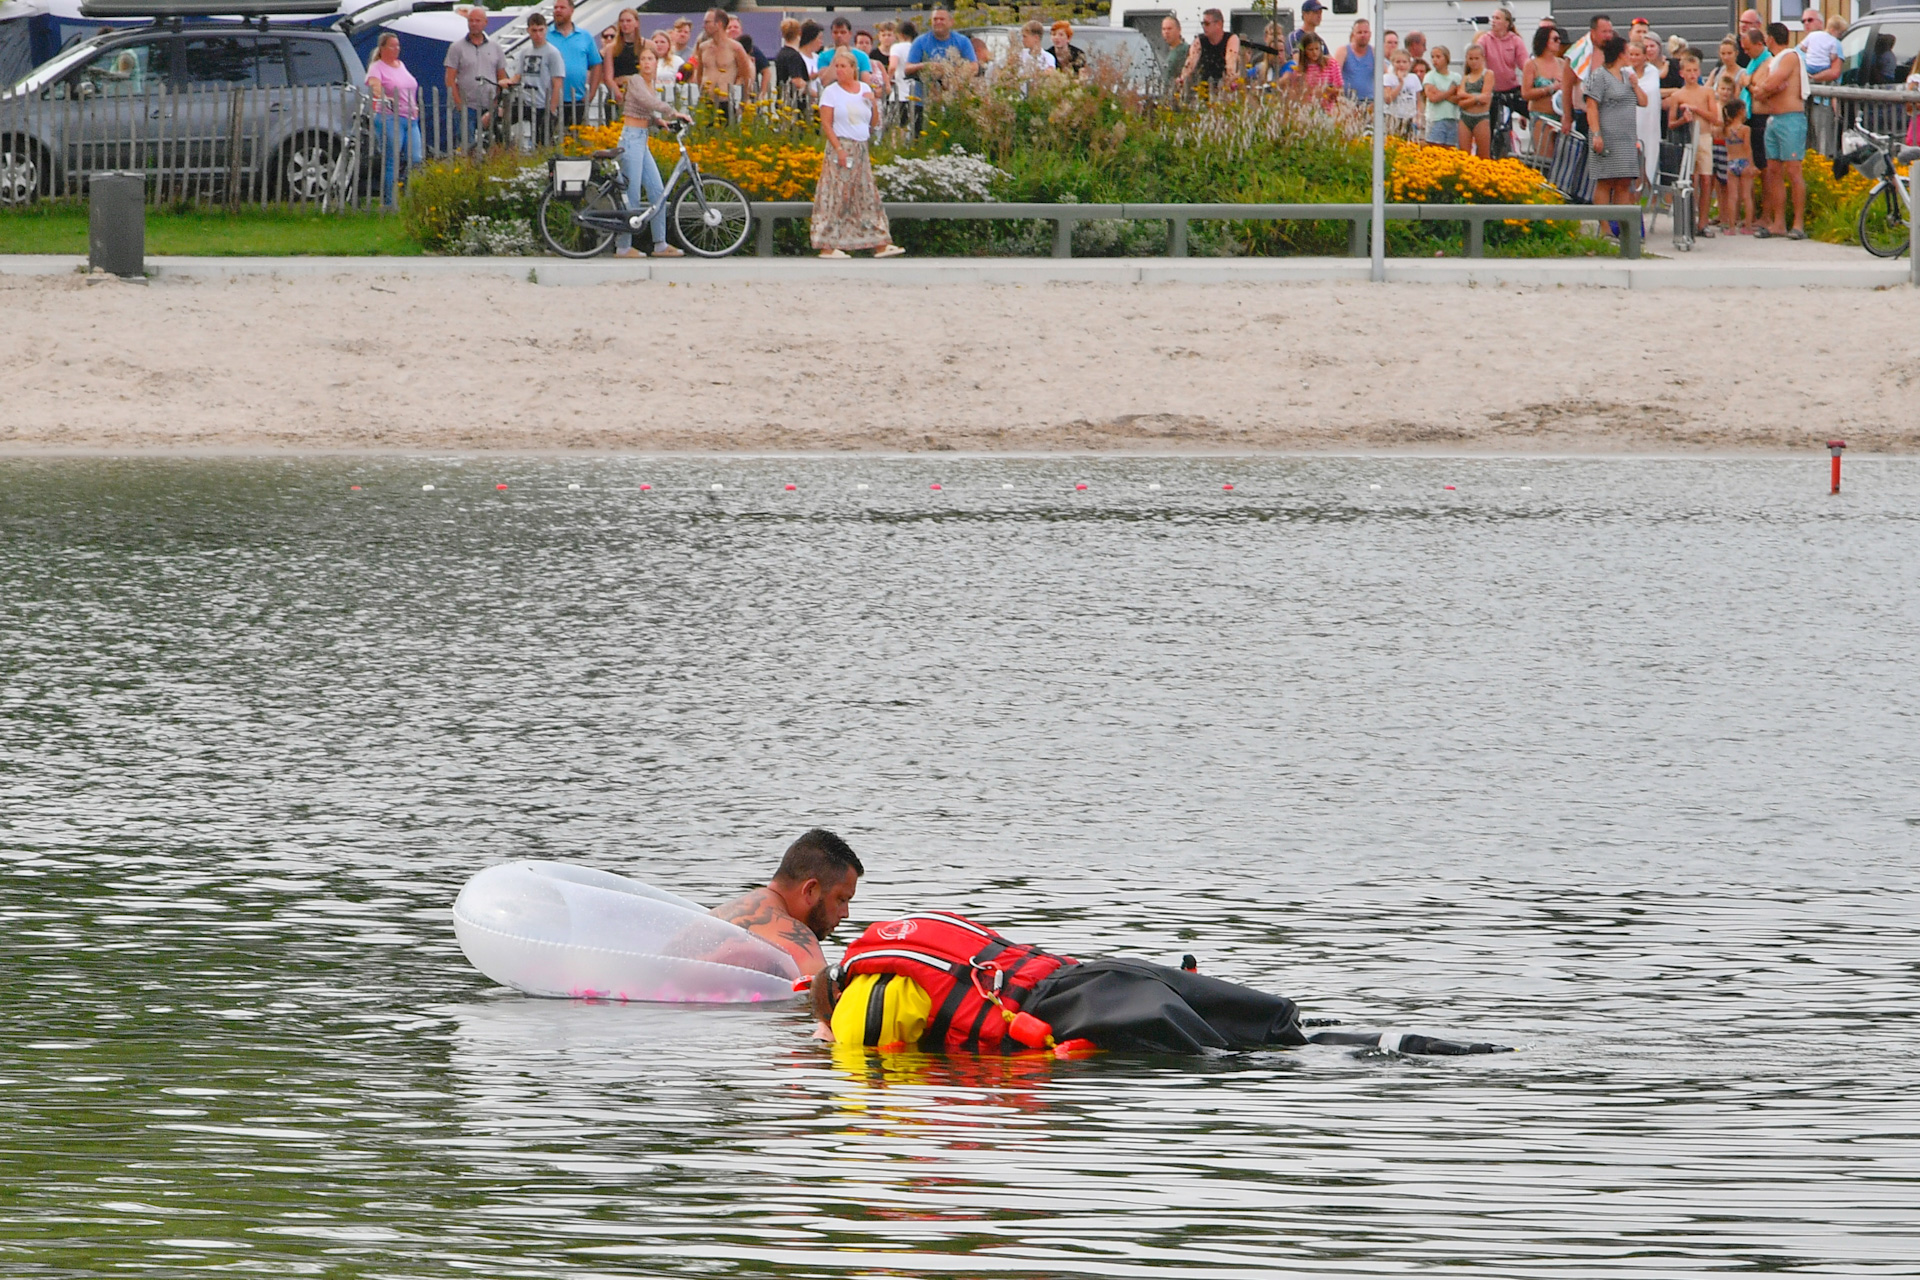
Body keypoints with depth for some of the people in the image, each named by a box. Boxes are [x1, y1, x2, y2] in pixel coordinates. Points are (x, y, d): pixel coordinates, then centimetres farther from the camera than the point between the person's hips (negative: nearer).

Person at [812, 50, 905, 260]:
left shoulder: (865, 89, 11)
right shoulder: (831, 92, -3)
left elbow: (874, 121, 14)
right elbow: (826, 124, -9)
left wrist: (873, 102, -4)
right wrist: (839, 150, -17)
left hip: (861, 148, 5)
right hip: (841, 147, -5)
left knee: (868, 195, 5)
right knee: (836, 195, -6)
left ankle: (880, 244, 6)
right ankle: (828, 246, -4)